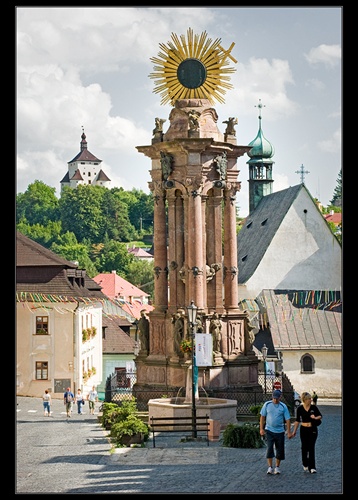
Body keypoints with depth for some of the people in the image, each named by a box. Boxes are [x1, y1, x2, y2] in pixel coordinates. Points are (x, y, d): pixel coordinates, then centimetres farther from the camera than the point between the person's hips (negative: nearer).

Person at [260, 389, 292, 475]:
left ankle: (277, 467, 18)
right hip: (269, 430, -1)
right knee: (269, 448, -11)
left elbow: (287, 420, 0)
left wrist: (289, 432, -4)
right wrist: (261, 429, -2)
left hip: (280, 431, 1)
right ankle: (270, 467, -7)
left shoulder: (283, 406, -2)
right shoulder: (267, 404, -1)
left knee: (280, 449, 5)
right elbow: (262, 417, 4)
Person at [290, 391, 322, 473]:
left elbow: (320, 416, 7)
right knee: (304, 447, 8)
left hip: (313, 430, -1)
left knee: (311, 448, -6)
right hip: (304, 430, 1)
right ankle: (305, 465, 28)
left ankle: (312, 467, -7)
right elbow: (297, 420, 5)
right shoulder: (300, 408, -3)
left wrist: (316, 418, -16)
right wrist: (294, 431, 4)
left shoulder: (314, 407, -3)